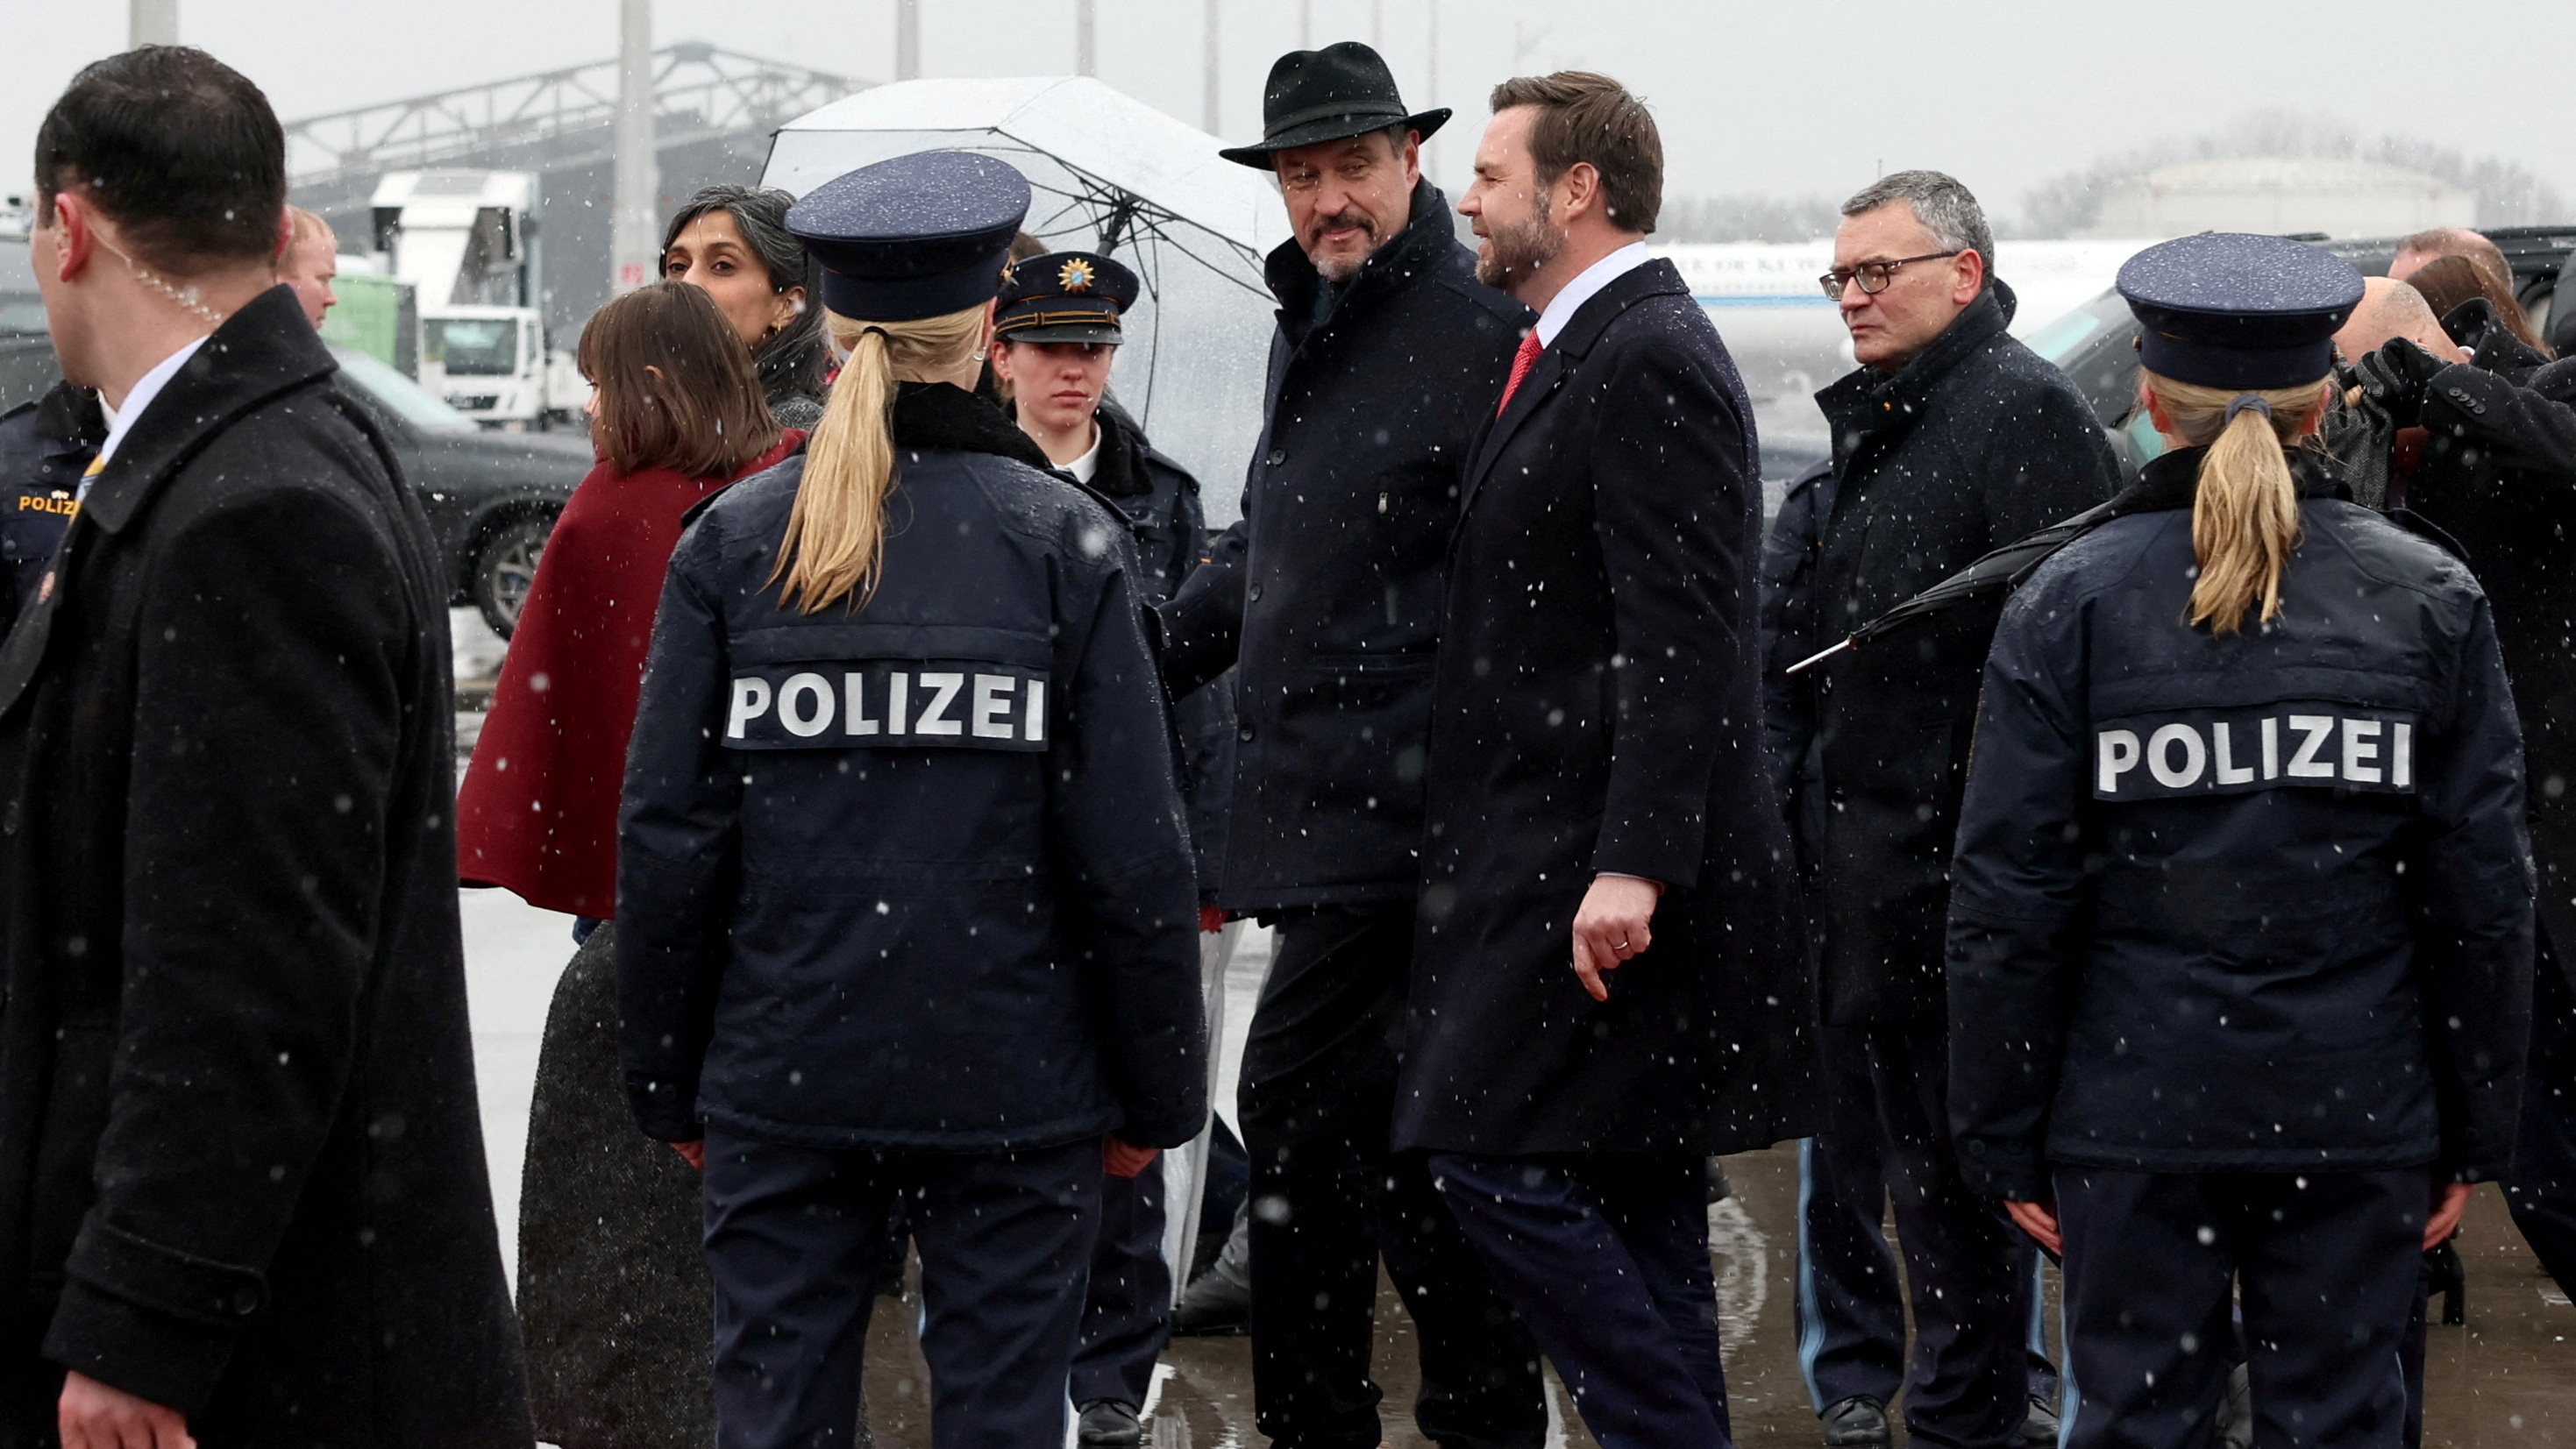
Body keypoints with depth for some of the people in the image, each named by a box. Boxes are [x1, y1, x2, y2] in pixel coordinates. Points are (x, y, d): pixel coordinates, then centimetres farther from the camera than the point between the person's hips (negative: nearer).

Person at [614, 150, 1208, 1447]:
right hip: (1014, 1087, -2)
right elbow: (1131, 853, -7)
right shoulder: (1063, 543, -5)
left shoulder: (732, 542, 0)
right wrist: (1157, 1092, 4)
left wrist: (669, 1083, 9)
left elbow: (668, 839, -1)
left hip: (782, 1082, 2)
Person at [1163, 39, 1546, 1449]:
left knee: (1296, 1102, -10)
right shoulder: (1310, 324, 17)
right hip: (1322, 801, 9)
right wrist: (1154, 653, 27)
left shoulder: (1482, 331, -12)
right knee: (1409, 1120, 12)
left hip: (1390, 800, -9)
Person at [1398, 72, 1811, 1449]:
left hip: (1600, 874, -10)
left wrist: (1632, 865, -26)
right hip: (1554, 857, 10)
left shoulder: (1652, 363, -14)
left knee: (1497, 1159, -12)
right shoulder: (1576, 354, 18)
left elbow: (1683, 640, -21)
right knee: (1631, 1199, 10)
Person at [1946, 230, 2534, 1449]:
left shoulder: (2067, 605, -3)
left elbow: (2007, 901, -4)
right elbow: (2484, 892, 1)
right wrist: (2476, 1132, 9)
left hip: (2135, 1109, -1)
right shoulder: (2430, 602, 0)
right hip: (2359, 1117, 1)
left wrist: (2004, 1135, 3)